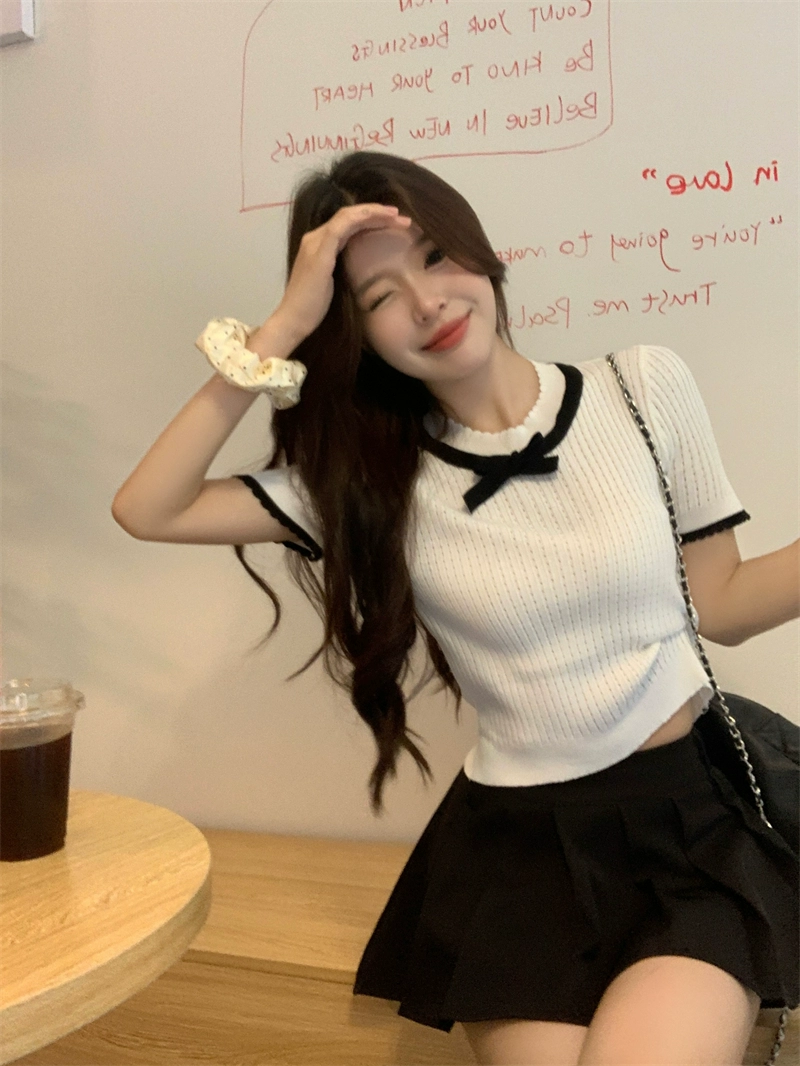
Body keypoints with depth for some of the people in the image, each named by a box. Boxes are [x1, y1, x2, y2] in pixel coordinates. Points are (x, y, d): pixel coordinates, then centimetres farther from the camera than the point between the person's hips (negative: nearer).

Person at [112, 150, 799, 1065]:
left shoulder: (646, 388, -1)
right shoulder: (371, 474, -3)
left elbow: (719, 605, 6)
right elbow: (147, 511, -11)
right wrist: (285, 327, -15)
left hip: (686, 822, 0)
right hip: (518, 846, 0)